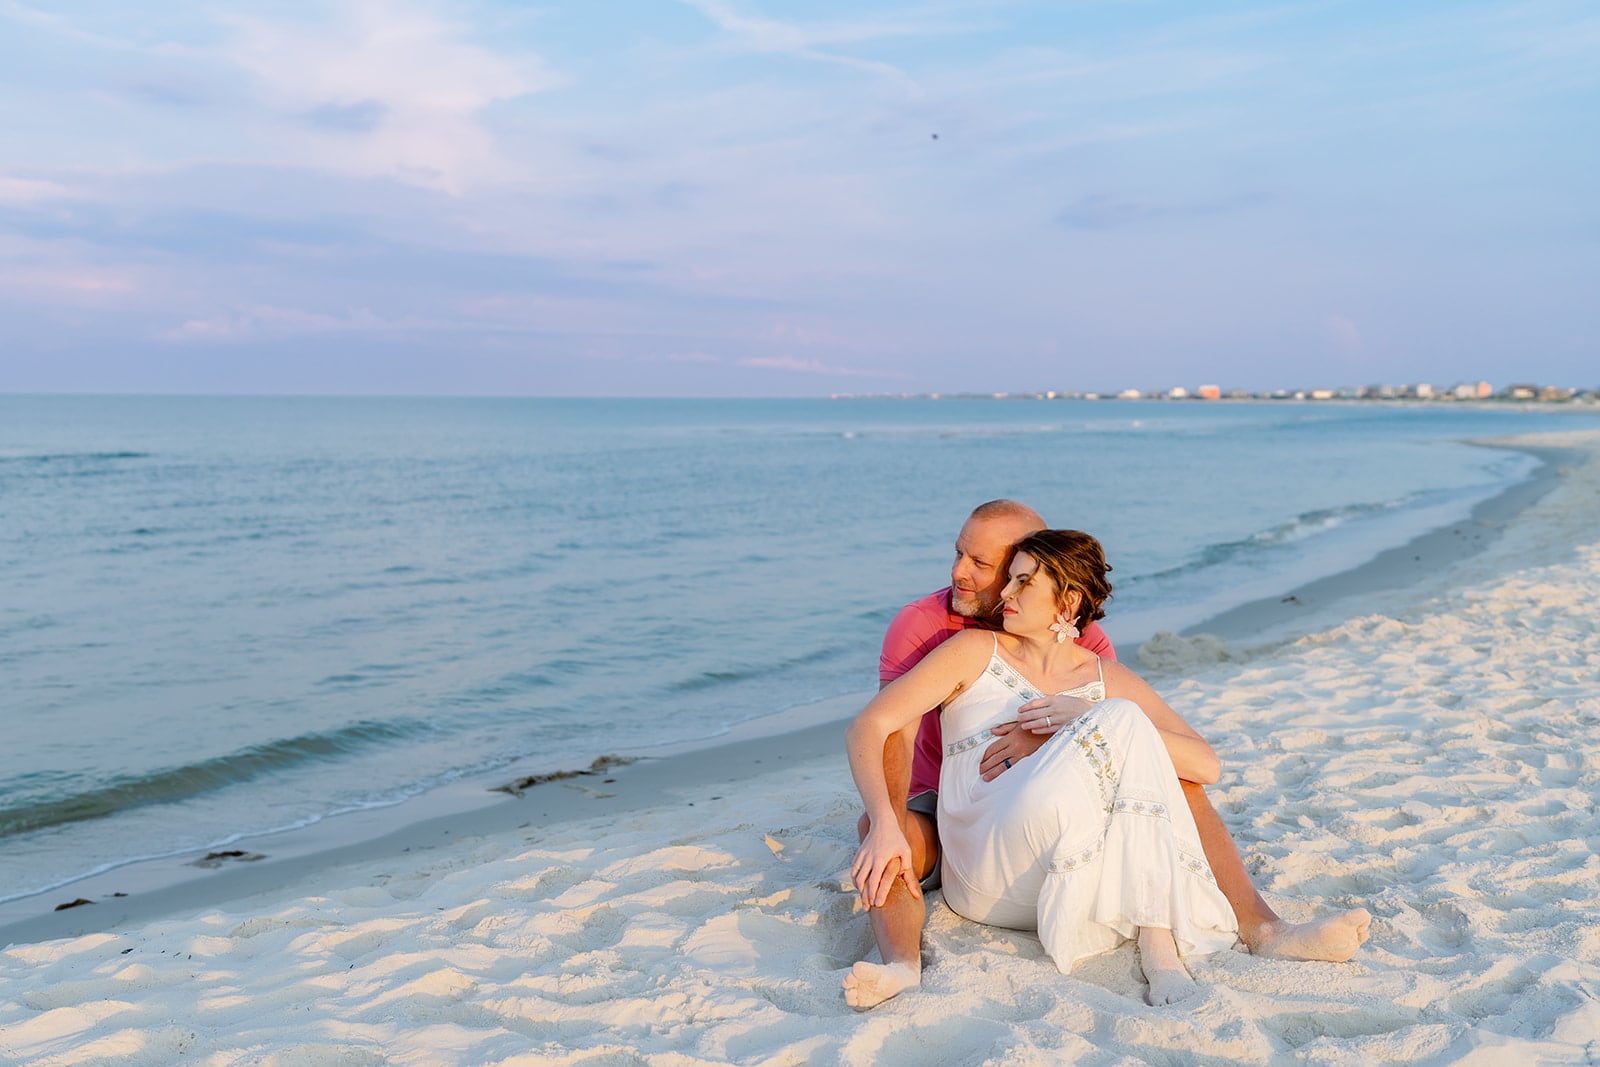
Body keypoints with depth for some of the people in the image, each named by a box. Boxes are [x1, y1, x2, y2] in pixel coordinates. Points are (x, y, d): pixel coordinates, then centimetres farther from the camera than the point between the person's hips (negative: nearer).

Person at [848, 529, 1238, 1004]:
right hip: (984, 872, -3)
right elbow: (868, 727, -3)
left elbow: (1206, 765, 2)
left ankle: (1157, 936, -28)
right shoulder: (976, 653, 6)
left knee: (1124, 717, -23)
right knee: (1047, 801, -37)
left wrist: (1096, 720, -11)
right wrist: (883, 824, -21)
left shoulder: (1108, 680, 13)